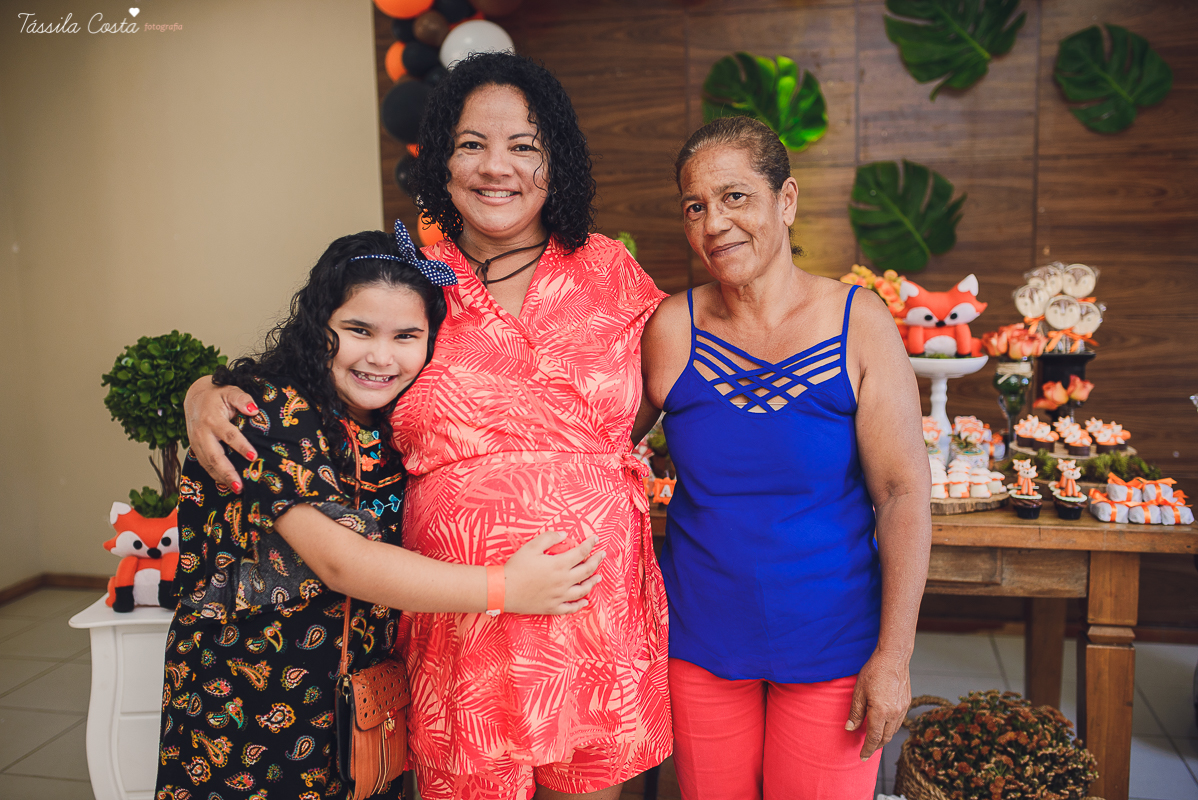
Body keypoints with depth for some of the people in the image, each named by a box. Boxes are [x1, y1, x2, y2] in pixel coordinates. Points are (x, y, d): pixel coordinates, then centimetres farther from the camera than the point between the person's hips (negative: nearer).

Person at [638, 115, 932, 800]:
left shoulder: (860, 325, -10)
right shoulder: (671, 328, -7)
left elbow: (904, 495, -10)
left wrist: (893, 655, -10)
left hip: (831, 645, -1)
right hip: (701, 641, 2)